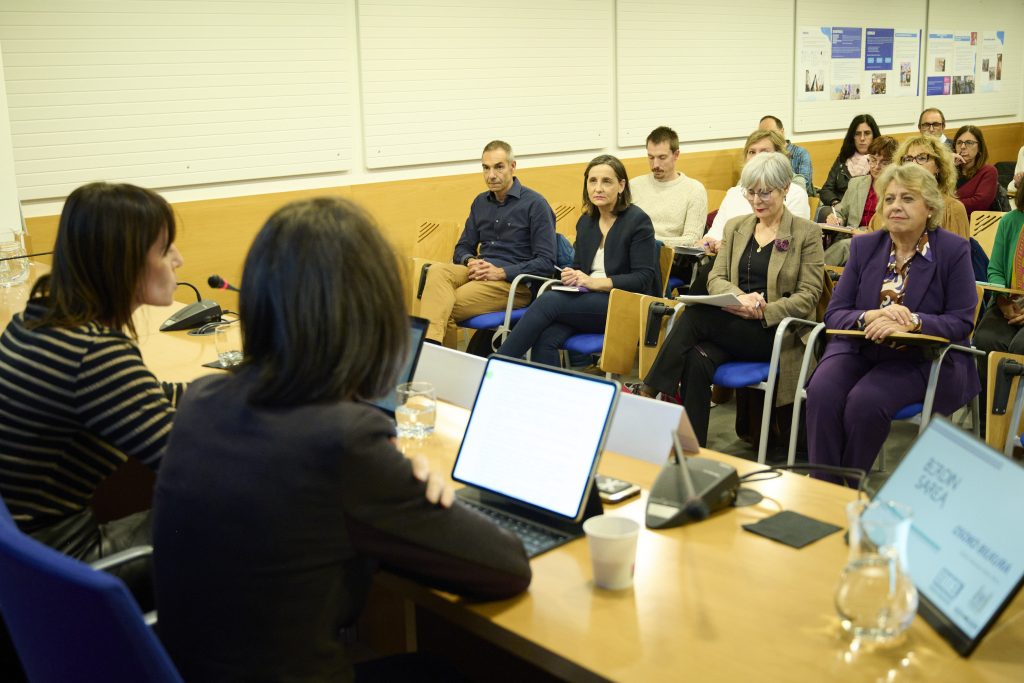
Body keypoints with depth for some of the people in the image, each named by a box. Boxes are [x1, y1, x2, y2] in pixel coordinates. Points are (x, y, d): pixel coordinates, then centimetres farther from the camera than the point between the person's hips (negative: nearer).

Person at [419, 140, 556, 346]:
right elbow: (463, 247, 23)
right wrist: (471, 261, -2)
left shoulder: (535, 204, -2)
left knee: (445, 308, -28)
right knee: (437, 270, -29)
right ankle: (429, 347, -43)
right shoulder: (481, 202, 18)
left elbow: (546, 263, -8)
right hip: (479, 274, 6)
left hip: (515, 283, -5)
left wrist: (501, 272, -16)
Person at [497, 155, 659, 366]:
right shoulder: (586, 221, 15)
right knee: (545, 338, -28)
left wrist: (594, 282, -18)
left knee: (548, 300, -26)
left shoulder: (637, 220, -4)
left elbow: (644, 278, -10)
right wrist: (572, 276, -4)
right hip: (590, 302, 6)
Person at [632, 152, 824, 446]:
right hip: (731, 328, 4)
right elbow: (715, 278, 9)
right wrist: (740, 298, -15)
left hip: (775, 332, -4)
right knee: (697, 360, -31)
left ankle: (647, 392, -22)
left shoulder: (806, 233, 2)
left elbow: (808, 296, -3)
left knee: (696, 314, -29)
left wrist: (762, 311, -17)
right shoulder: (735, 227, 16)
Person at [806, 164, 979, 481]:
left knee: (865, 402, -31)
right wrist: (869, 317, -21)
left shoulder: (953, 250, -1)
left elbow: (961, 322, -6)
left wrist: (911, 322, -25)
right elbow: (834, 314, 3)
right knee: (822, 393, -29)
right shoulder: (864, 246, 8)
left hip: (922, 359, -3)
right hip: (858, 348, 3)